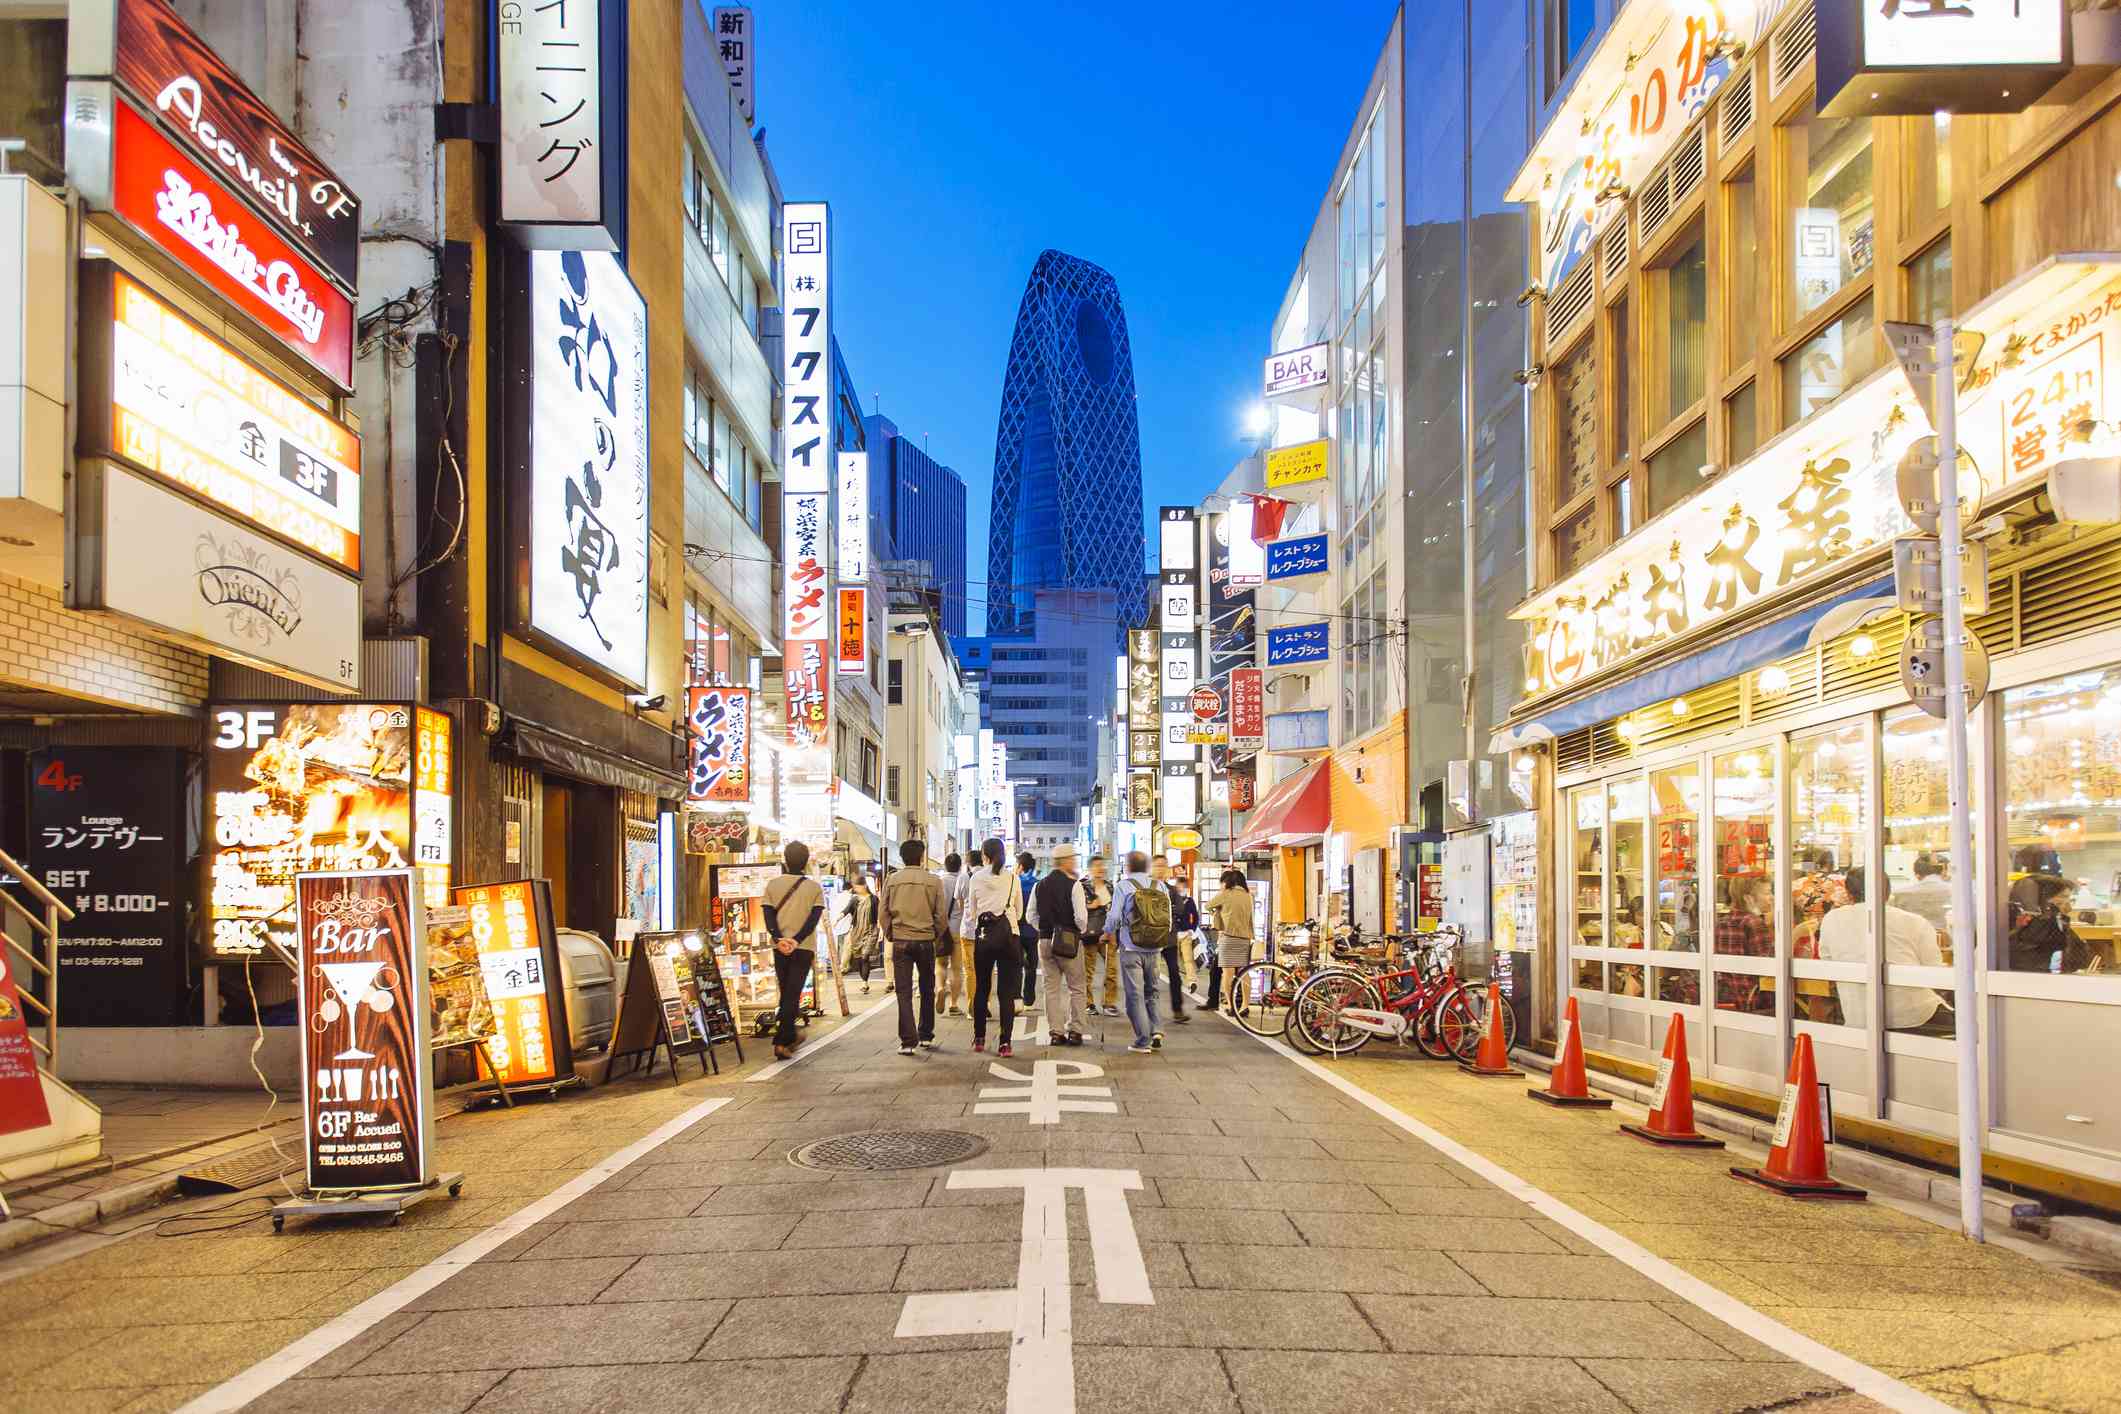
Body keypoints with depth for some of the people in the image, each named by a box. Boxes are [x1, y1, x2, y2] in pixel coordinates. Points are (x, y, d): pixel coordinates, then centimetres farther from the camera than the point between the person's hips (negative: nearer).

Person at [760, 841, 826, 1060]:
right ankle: (781, 1042, -13)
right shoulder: (814, 887, -1)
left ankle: (789, 1038, 25)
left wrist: (779, 939, -14)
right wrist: (796, 940, -15)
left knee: (786, 994, 16)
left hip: (780, 947, 2)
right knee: (793, 995, -3)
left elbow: (768, 914, -6)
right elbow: (815, 917, -10)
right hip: (804, 948, -2)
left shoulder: (773, 885, 3)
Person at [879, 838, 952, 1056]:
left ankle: (908, 1041, -5)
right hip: (926, 940, 0)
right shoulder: (933, 881, -3)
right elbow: (942, 915, -2)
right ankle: (926, 1036, 23)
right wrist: (937, 938, 12)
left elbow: (883, 913, 3)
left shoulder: (892, 880, 1)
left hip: (900, 941, 0)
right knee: (927, 990, 16)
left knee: (904, 993, 1)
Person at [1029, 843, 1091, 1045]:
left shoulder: (1040, 885, 5)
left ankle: (1055, 1032, 10)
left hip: (1045, 941, 5)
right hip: (1069, 941, -5)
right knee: (1076, 987, 7)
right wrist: (1083, 930, 2)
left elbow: (1031, 917, 7)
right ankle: (1075, 1031, 5)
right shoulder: (1074, 885, -11)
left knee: (1052, 987, 10)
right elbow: (1081, 916, -17)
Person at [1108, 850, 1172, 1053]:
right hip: (1155, 949, 4)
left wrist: (1110, 931, 12)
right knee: (1151, 992, 18)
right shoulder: (1160, 886, 5)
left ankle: (1143, 1041, 2)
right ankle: (1156, 1031, 4)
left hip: (1131, 949, -4)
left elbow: (1114, 918, -9)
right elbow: (1169, 920, 5)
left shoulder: (1124, 886, -6)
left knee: (1135, 995, 2)